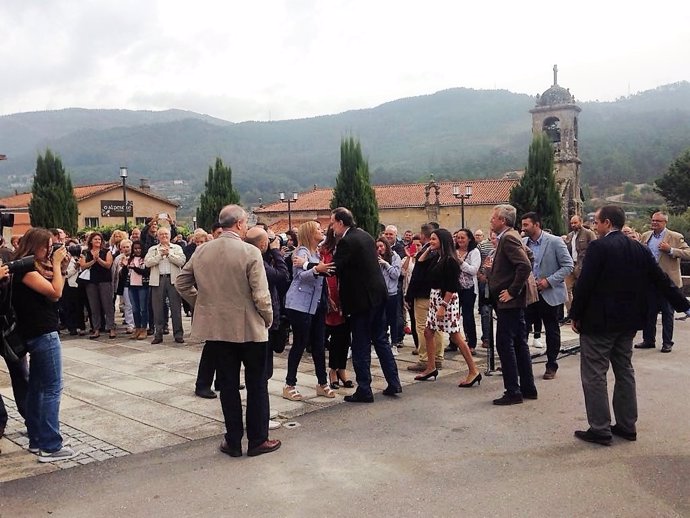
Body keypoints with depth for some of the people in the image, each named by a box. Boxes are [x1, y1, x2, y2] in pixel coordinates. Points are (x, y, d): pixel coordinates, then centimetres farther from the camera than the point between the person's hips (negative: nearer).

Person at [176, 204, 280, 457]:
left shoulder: (201, 251, 0)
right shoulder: (250, 252, -15)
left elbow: (181, 283, 9)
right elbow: (261, 295, -16)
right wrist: (268, 319, 0)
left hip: (215, 328, 4)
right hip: (249, 329, -4)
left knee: (228, 385, 12)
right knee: (256, 384, 10)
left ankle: (233, 441, 18)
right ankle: (257, 440, 16)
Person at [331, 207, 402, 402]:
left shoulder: (346, 242, -17)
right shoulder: (366, 236, 11)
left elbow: (334, 268, -19)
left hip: (361, 299, -8)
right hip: (378, 295, 9)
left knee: (361, 346, 1)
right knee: (380, 339, 17)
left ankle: (364, 391, 7)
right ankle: (393, 383, 20)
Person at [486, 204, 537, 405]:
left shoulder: (509, 238, -16)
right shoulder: (508, 237, 15)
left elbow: (525, 266, -26)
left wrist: (512, 291, -19)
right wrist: (492, 269, 12)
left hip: (509, 301, -11)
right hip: (514, 301, 11)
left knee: (505, 344, -5)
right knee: (519, 344, 14)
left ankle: (513, 392, 0)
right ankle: (528, 388, 22)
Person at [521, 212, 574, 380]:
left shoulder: (555, 242, -10)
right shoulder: (523, 243, 4)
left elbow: (568, 266, -10)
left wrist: (549, 281, -18)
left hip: (550, 294, -4)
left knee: (552, 331, 8)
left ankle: (551, 366, 20)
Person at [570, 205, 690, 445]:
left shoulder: (598, 247, -15)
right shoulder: (639, 249, 6)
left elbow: (584, 284, -17)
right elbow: (661, 280, 7)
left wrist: (575, 315, -7)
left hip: (599, 320, -7)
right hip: (628, 321, 8)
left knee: (594, 374, -1)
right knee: (624, 371, 16)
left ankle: (600, 429, 2)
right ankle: (627, 426, 23)